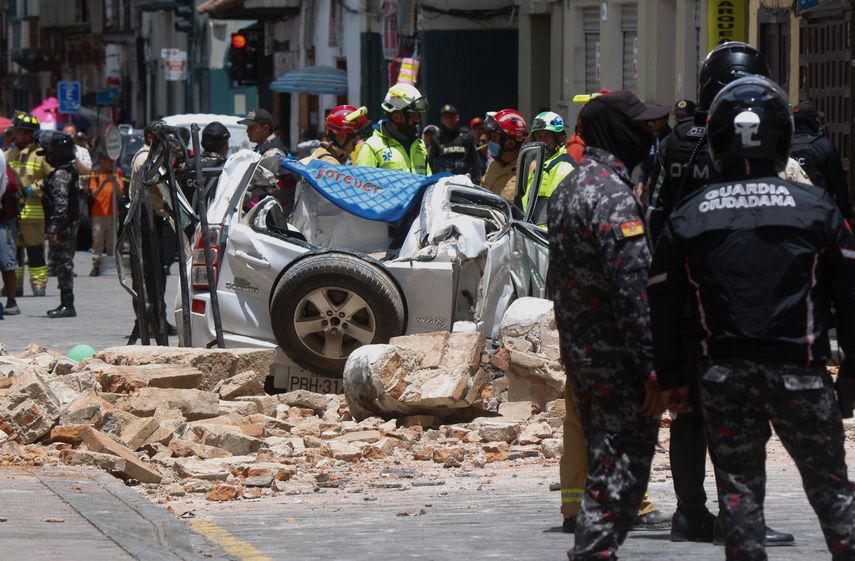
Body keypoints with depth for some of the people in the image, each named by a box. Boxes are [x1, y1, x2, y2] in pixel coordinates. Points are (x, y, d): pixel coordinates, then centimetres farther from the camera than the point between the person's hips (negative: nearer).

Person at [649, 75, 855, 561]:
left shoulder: (689, 216, 2)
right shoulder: (815, 208, -3)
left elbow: (666, 305, 6)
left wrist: (672, 377, 14)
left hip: (725, 375, 1)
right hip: (800, 373, -1)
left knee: (739, 490, 7)